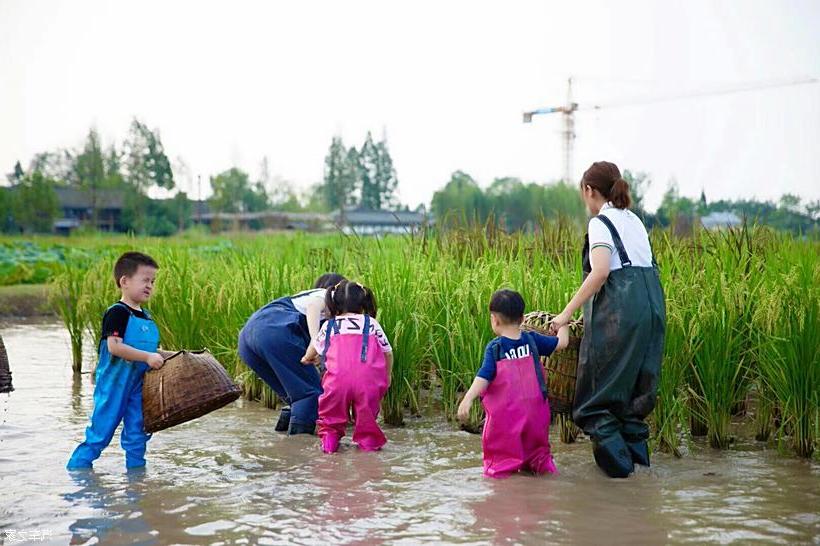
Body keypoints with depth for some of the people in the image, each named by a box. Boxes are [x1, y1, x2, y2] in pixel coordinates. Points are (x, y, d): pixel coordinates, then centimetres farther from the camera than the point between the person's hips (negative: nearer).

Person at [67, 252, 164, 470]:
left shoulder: (147, 316, 13)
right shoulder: (117, 313, -13)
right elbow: (114, 346, -24)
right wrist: (147, 357, -26)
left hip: (139, 385, 7)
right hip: (114, 385, -7)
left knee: (137, 432, 11)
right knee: (101, 431, -2)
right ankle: (76, 468, 8)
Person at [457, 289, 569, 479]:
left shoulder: (494, 348, -11)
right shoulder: (532, 340, -1)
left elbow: (484, 377, -21)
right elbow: (561, 343, 8)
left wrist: (467, 399, -27)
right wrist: (563, 325, 27)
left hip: (505, 411, -4)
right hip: (534, 407, 4)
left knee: (502, 445, 4)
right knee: (535, 441, 22)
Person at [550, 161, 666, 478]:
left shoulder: (601, 222, -5)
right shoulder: (634, 220, 20)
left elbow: (600, 272, -20)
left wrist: (567, 313, -16)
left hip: (619, 309, -8)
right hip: (651, 305, 8)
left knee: (599, 392, 2)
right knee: (634, 388, 17)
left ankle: (616, 461, 0)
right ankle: (637, 451, 20)